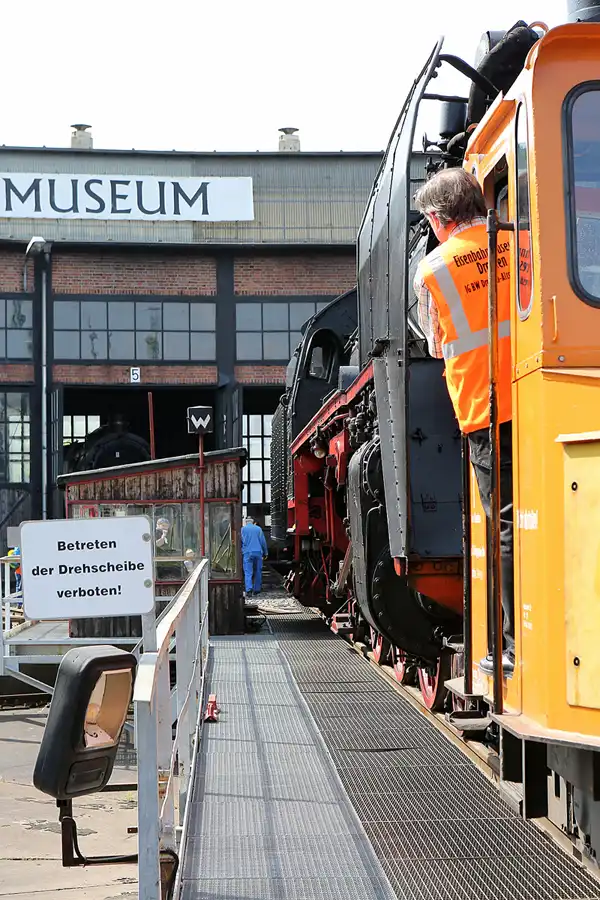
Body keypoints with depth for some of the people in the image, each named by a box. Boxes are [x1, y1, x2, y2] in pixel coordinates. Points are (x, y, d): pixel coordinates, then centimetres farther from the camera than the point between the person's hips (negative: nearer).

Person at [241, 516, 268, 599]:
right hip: (258, 552, 2)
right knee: (258, 572, 13)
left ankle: (249, 590, -20)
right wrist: (265, 552, 15)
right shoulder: (258, 528, 6)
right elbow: (263, 541, 7)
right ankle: (257, 589, 16)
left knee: (248, 573, -5)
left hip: (247, 552, -2)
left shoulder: (243, 529, 2)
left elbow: (240, 542, 3)